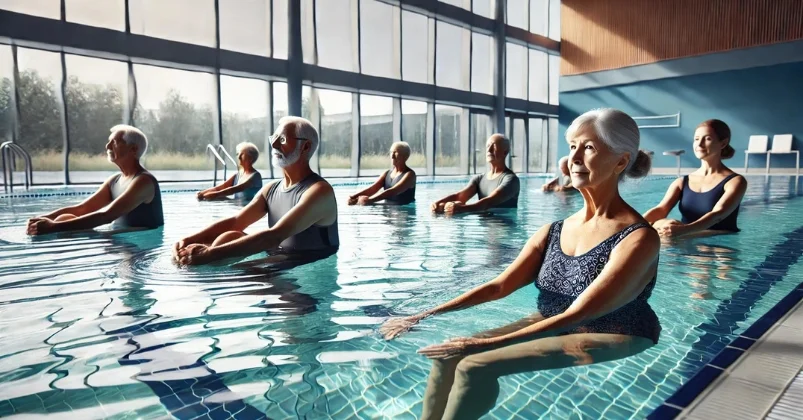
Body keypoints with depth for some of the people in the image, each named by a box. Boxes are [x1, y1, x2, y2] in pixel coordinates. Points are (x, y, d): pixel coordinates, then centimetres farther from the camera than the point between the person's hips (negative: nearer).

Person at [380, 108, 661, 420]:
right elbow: (498, 287, 1)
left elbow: (577, 316, -23)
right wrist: (424, 317, -9)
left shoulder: (638, 239, -15)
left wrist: (487, 344, -30)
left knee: (475, 366, -24)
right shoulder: (553, 232, 4)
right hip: (550, 329, 6)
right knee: (447, 356, -15)